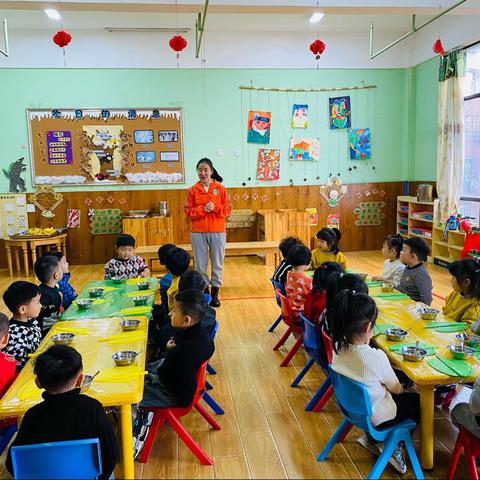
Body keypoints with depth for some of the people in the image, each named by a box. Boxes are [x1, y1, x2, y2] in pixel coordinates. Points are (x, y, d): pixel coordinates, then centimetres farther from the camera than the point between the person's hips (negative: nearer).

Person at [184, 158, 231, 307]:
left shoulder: (221, 188, 2)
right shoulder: (192, 190, 3)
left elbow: (228, 209, 1)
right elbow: (188, 211, 0)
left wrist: (215, 208, -16)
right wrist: (203, 209, -15)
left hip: (218, 232, 0)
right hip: (198, 233, 0)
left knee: (217, 263, 6)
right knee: (200, 264, 4)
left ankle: (215, 293, 18)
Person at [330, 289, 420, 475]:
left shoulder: (338, 346, -18)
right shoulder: (376, 357, -34)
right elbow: (395, 388, -15)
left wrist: (366, 342, -12)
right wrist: (402, 387, 9)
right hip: (375, 416, -6)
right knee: (417, 401, 20)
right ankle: (392, 447, 23)